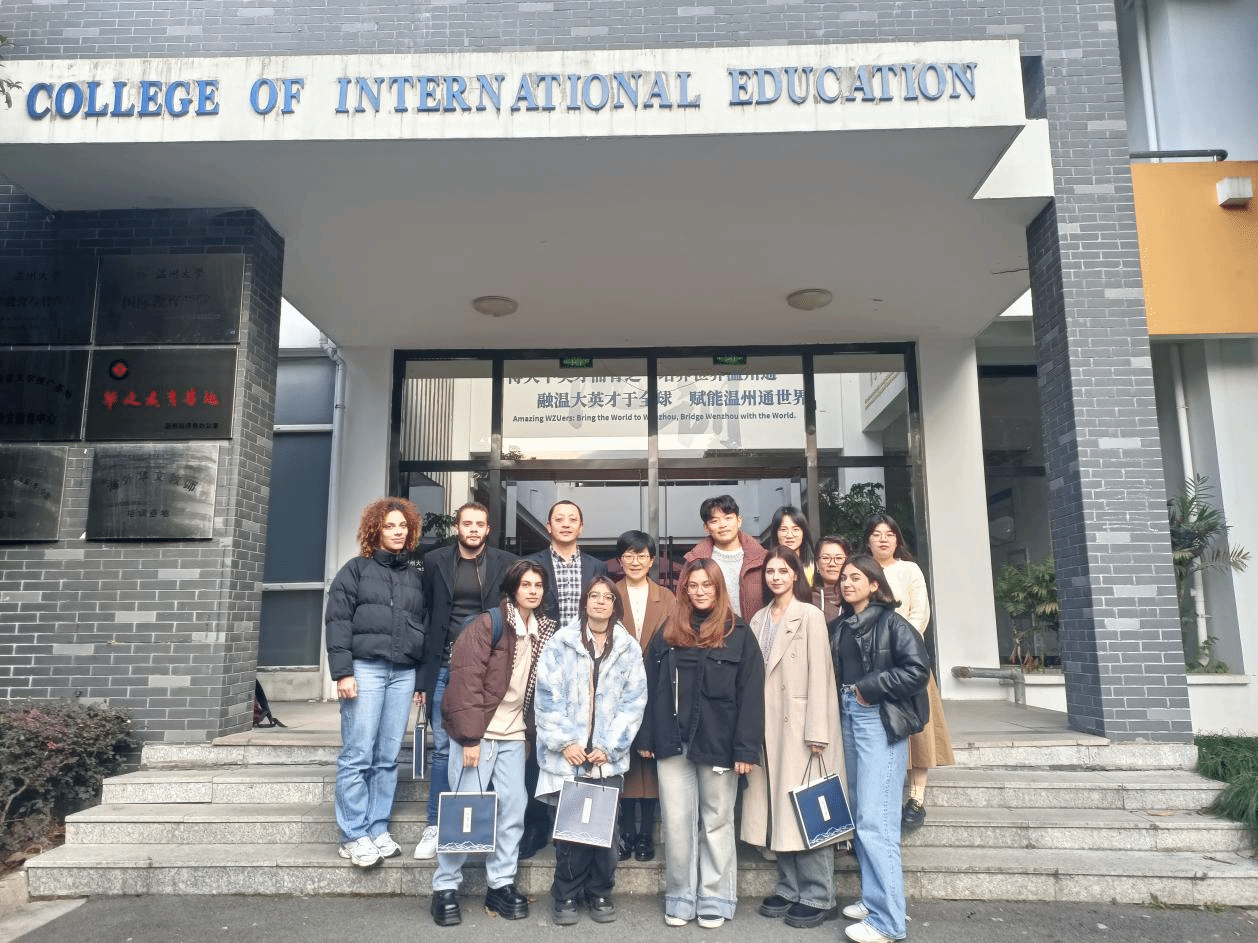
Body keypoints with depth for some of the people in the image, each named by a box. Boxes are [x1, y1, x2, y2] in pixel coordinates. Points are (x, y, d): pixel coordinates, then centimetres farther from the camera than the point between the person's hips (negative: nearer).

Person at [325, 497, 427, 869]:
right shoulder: (356, 569, 5)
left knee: (388, 758, 5)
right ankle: (353, 836, 5)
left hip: (403, 674, 4)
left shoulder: (415, 577, 17)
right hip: (365, 668, -4)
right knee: (357, 756, -4)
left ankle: (378, 830, 14)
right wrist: (342, 671, -11)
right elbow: (337, 620, -2)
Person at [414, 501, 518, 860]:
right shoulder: (435, 562, 5)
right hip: (445, 668, 1)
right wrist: (424, 676, 2)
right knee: (443, 748, 5)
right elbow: (426, 618, 5)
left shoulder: (505, 564, 3)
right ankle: (435, 827, 17)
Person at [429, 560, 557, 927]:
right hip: (478, 732, -5)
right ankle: (445, 889, 16)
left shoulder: (545, 631, 6)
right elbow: (466, 680, -17)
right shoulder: (487, 624, -13)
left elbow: (542, 687, 12)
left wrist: (531, 734, 8)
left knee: (513, 809, 7)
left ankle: (500, 885, 22)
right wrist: (470, 737, -19)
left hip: (514, 735, 6)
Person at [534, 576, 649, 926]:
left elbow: (633, 702, 1)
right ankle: (565, 896, 19)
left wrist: (609, 747, -6)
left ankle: (600, 894, 23)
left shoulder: (629, 647, 4)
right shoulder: (561, 642, 0)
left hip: (608, 758, 1)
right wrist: (564, 742, -10)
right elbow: (548, 696, -3)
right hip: (567, 756, -1)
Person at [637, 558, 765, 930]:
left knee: (717, 821, 9)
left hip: (718, 744, -2)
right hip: (673, 743, 3)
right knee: (676, 823, 7)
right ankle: (680, 898, 21)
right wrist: (646, 737, 3)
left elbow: (750, 695, -6)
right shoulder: (668, 633, 8)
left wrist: (746, 748, -11)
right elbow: (651, 688, 8)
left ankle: (715, 899, 21)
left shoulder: (739, 634, -1)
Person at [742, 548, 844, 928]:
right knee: (777, 808, 10)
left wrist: (816, 731, -14)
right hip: (768, 726, 6)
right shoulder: (759, 619, 12)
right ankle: (789, 889, 22)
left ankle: (818, 897, 11)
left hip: (801, 724, -5)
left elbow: (819, 675, -9)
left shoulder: (810, 616, -5)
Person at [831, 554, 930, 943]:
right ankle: (872, 899, 26)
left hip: (881, 722, -7)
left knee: (875, 819, -8)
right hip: (850, 718, 7)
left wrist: (869, 687, -13)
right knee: (861, 815, 13)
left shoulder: (892, 623, -8)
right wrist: (843, 700, 0)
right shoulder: (839, 627, 11)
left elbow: (918, 669, -16)